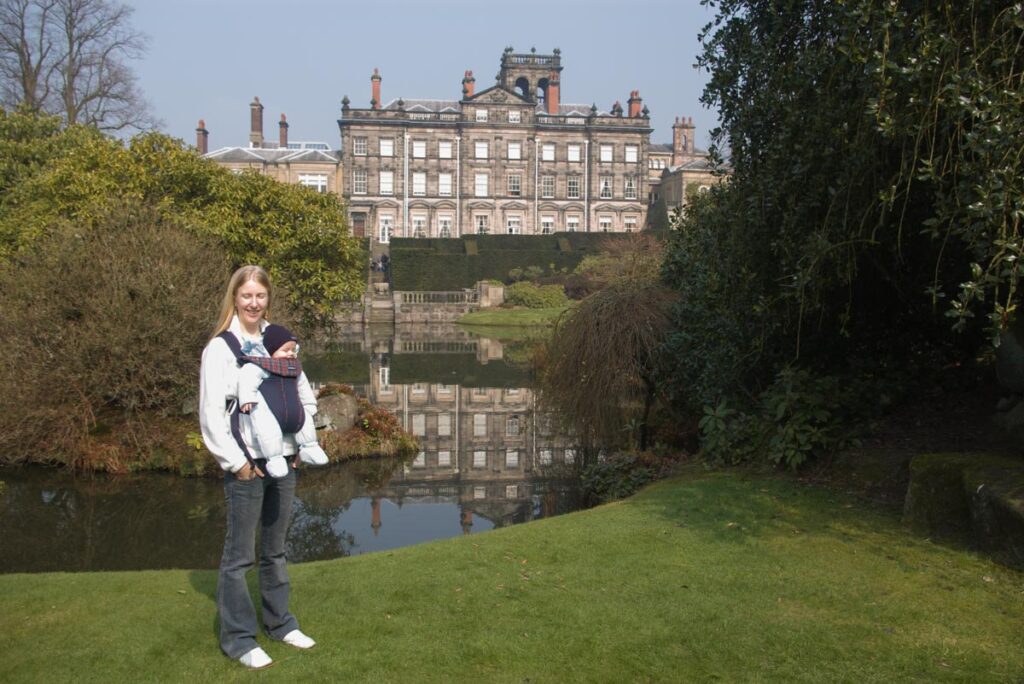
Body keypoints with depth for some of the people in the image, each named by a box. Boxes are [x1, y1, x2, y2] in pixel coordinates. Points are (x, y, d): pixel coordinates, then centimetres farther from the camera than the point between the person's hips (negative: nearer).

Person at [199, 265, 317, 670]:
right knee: (239, 556, 2)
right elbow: (211, 415, -10)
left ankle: (279, 623, 29)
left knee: (275, 549, 17)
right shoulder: (220, 348, -7)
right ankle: (238, 638, 14)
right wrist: (236, 462, -12)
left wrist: (303, 444, 8)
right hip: (246, 465, -5)